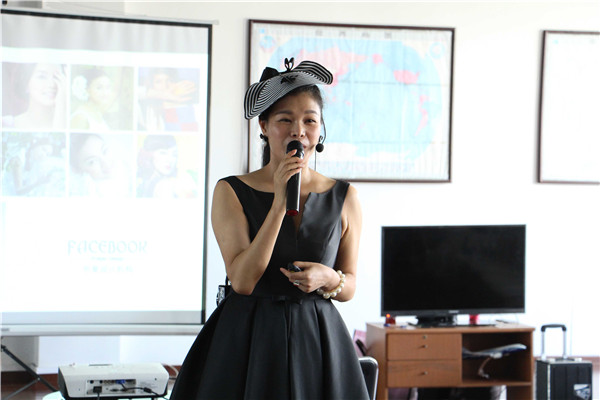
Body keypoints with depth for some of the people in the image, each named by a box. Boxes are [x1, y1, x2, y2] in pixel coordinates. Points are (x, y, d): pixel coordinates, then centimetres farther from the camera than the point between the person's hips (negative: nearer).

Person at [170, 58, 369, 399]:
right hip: (248, 343, -1)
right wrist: (279, 203, -18)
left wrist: (328, 278, -14)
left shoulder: (344, 197, 2)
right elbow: (242, 280, -14)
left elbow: (350, 286, 10)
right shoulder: (231, 192, -4)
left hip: (317, 342, 2)